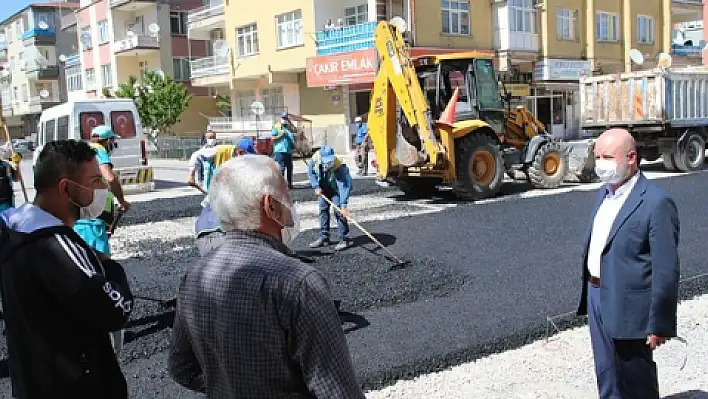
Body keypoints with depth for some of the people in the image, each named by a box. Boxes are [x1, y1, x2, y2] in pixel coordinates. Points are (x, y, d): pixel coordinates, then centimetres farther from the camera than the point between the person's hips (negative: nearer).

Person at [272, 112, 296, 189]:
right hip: (280, 151, -5)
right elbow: (273, 138, -2)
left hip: (289, 151, 5)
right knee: (282, 168, -9)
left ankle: (289, 184, 19)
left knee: (289, 168, 10)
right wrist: (280, 135, -14)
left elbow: (295, 130, -2)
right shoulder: (277, 127, 1)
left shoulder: (289, 127, 16)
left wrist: (290, 122, -3)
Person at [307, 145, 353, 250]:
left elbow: (343, 187, -41)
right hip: (323, 188, 5)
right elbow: (310, 172, -6)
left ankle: (344, 239, -6)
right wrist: (316, 187, -14)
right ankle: (324, 237, 21)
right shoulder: (315, 158, -26)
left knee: (339, 212, -13)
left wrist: (343, 205, -46)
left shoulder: (339, 167, -38)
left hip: (336, 190, -5)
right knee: (323, 210, 10)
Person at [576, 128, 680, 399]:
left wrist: (660, 325, -16)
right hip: (597, 296, 8)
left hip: (627, 307, -7)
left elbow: (666, 270, -18)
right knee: (607, 377, 20)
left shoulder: (656, 202, -18)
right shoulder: (604, 193, 8)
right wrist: (589, 293, 17)